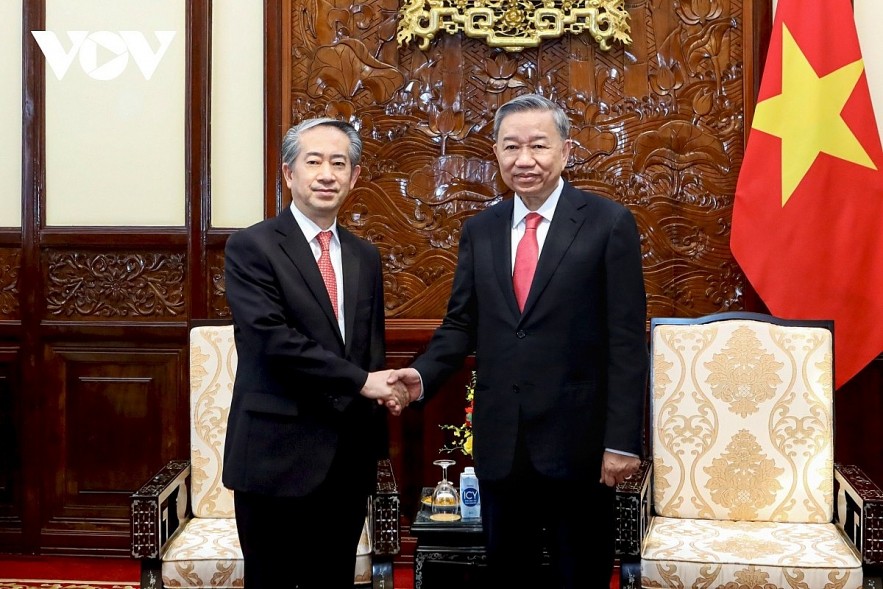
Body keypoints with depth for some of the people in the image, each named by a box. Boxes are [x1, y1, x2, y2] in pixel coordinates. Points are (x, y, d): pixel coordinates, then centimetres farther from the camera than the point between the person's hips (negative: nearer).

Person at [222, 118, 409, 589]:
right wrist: (361, 381, -16)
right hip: (278, 457, -5)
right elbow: (273, 338, -18)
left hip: (349, 460, 6)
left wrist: (383, 393, -2)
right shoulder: (250, 247, -7)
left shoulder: (365, 256, 13)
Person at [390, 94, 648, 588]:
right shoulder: (479, 231, 8)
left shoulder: (609, 224, -5)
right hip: (500, 443, 4)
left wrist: (622, 441, -12)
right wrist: (424, 374, -9)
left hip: (577, 441, -4)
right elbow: (462, 324, 11)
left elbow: (627, 341, -8)